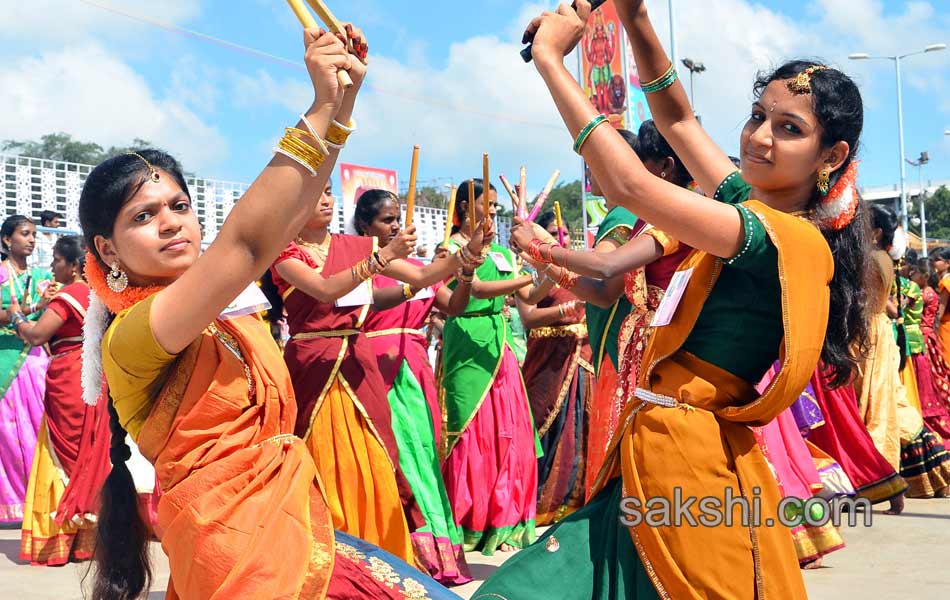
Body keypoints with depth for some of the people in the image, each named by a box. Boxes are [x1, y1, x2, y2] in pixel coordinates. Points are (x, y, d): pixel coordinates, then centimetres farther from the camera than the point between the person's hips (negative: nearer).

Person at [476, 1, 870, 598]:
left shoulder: (790, 238, -16)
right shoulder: (754, 205, 10)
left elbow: (630, 186, -23)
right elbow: (677, 119, 21)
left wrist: (551, 58, -15)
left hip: (692, 459, -8)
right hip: (656, 443, 8)